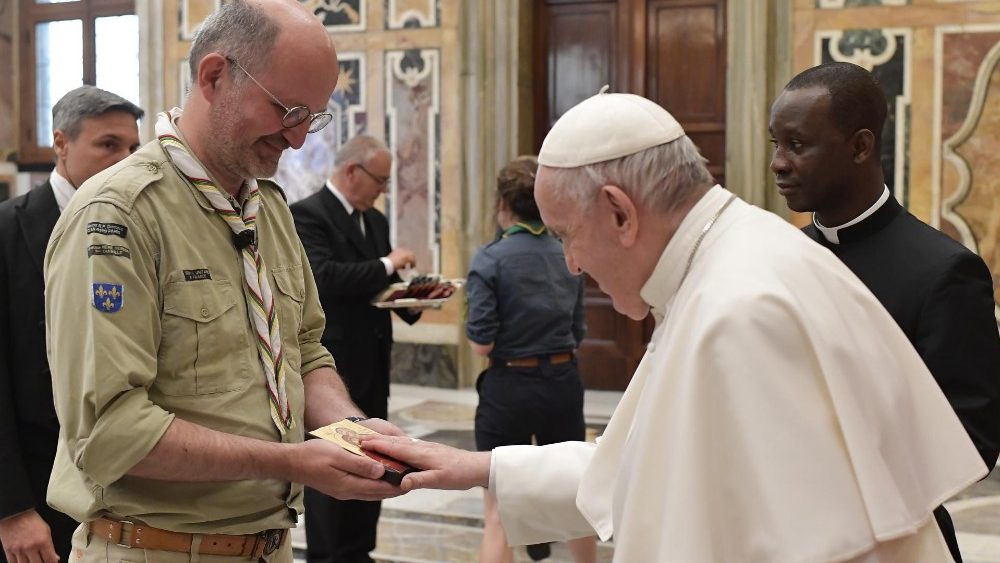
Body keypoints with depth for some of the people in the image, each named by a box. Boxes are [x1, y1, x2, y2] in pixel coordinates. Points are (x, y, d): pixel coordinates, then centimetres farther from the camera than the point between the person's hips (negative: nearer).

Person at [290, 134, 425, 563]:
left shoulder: (376, 220, 14)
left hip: (372, 364, 8)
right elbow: (324, 275, -25)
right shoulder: (307, 215, -11)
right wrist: (387, 265, -21)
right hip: (332, 363, -8)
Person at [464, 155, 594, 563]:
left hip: (510, 388, -4)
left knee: (498, 516, 5)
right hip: (563, 384, 4)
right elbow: (577, 335, 7)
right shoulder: (568, 257, 1)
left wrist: (472, 327, 5)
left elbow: (482, 344, -16)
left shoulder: (490, 260, -13)